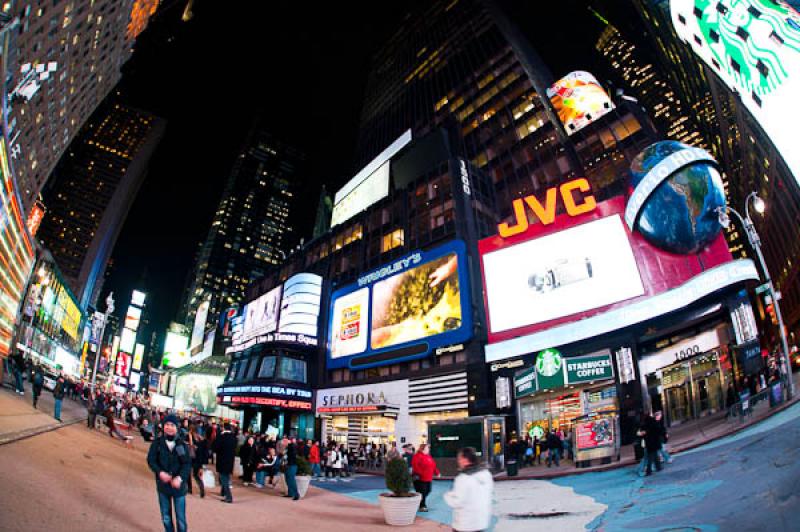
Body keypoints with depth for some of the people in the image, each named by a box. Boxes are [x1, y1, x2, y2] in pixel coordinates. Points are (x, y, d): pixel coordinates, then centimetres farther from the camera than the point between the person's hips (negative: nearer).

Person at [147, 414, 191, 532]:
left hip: (178, 485, -1)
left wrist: (180, 478, -24)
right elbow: (151, 459, -5)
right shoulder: (157, 443, -4)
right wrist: (160, 472, -20)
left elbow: (187, 463, -9)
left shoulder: (182, 445, -7)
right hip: (163, 484, 2)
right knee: (165, 516, 16)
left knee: (180, 518, 5)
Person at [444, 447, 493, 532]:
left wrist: (448, 495, -5)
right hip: (482, 521, 7)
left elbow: (456, 502, -24)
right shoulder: (486, 473, -1)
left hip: (464, 525, -7)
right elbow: (488, 495, 11)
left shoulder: (463, 478, -25)